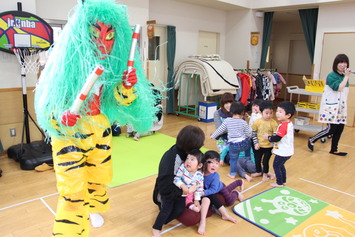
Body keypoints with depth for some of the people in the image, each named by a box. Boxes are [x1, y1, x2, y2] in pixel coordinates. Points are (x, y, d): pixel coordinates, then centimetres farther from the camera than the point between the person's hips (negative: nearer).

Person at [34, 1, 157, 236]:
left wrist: (128, 86, -23)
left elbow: (120, 100, -2)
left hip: (100, 128, 5)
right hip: (70, 132, -5)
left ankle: (91, 209, 52)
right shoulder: (67, 63, -19)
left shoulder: (112, 65, -5)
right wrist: (61, 117, -34)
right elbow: (48, 101, -14)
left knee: (98, 179, 22)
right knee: (73, 191, -5)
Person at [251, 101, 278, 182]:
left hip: (269, 147, -2)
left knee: (265, 161, 7)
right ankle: (259, 172, 43)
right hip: (259, 146, 2)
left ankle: (265, 174, 33)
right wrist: (256, 143, -7)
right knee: (257, 160, 16)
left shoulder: (273, 123, -13)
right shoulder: (257, 122, -10)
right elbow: (253, 133, 0)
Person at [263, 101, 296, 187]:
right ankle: (283, 181, 37)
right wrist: (271, 136, 5)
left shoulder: (283, 126, -27)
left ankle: (279, 183, 20)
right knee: (281, 165, 25)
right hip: (287, 151, 9)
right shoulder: (289, 123, 3)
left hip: (282, 152, -9)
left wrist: (268, 137, -11)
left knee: (276, 166, 8)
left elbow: (277, 138, -27)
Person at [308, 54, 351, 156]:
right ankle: (312, 140, 10)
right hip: (331, 107, -7)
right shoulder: (331, 76, -11)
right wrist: (347, 77, -17)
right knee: (331, 129, -9)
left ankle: (334, 149, 20)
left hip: (341, 107, 7)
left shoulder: (344, 76, 11)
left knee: (340, 128, 6)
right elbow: (339, 88, -22)